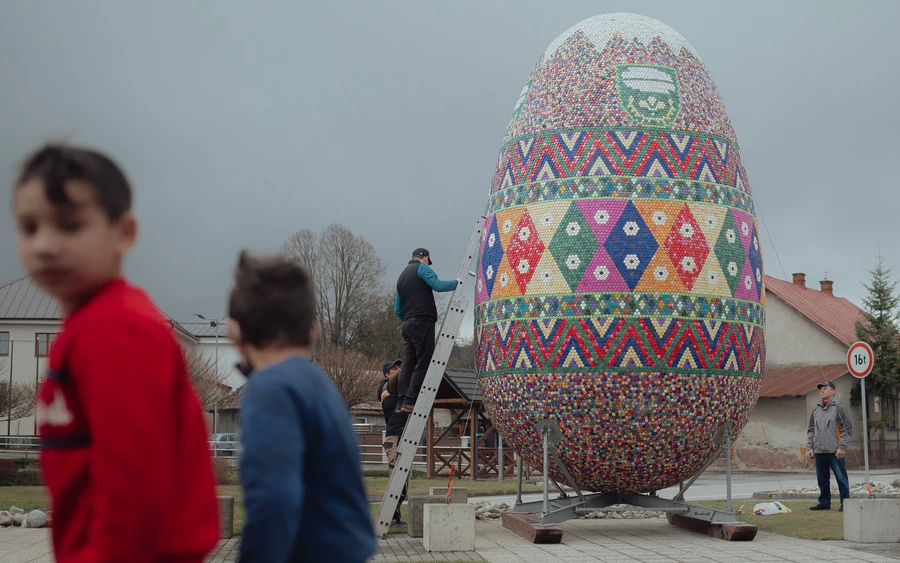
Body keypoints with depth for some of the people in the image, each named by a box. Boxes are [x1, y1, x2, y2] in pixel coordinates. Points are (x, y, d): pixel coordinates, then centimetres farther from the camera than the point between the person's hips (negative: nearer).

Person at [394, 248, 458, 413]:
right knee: (423, 363, -9)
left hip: (408, 325, 8)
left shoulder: (402, 277, 26)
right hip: (422, 322, -8)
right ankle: (410, 401, -16)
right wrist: (457, 282, -1)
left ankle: (401, 403, -2)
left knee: (408, 365, 5)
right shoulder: (422, 268, 1)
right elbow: (438, 285, -15)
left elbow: (397, 308, 26)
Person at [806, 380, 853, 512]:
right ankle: (824, 502, 19)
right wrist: (809, 447, 9)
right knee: (822, 479, 10)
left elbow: (847, 429, -5)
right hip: (819, 451, 6)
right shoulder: (816, 410, 15)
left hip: (835, 452, -6)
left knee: (841, 478, -4)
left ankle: (845, 503, 3)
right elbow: (811, 431, 19)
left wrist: (842, 447, -12)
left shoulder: (838, 408, -2)